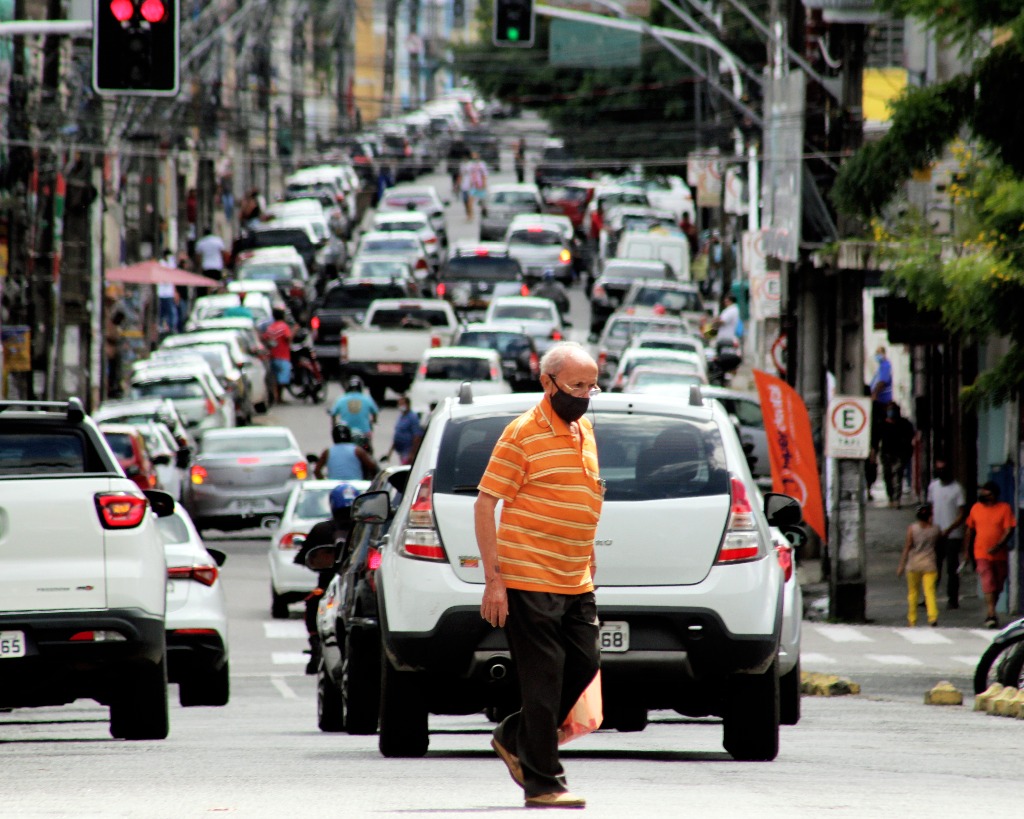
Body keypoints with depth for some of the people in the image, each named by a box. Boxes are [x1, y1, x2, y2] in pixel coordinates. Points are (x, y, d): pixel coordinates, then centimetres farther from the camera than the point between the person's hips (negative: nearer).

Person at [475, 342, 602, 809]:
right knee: (544, 679, -5)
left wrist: (589, 563, 22)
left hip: (576, 583, 7)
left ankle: (514, 738, 26)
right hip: (529, 582, -7)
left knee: (584, 666, 7)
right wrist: (493, 578, -14)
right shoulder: (524, 433, -9)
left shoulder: (583, 430, 14)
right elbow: (485, 504, -10)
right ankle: (542, 783, 2)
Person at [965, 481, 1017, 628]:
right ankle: (991, 614, -20)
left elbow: (1009, 530, -10)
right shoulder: (976, 508, 5)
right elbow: (970, 530, 15)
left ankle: (990, 612, 27)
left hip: (1000, 554, 0)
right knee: (988, 583, -13)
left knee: (998, 585, 11)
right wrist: (966, 551, 17)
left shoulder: (1004, 508, -4)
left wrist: (998, 545, -24)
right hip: (982, 554, 0)